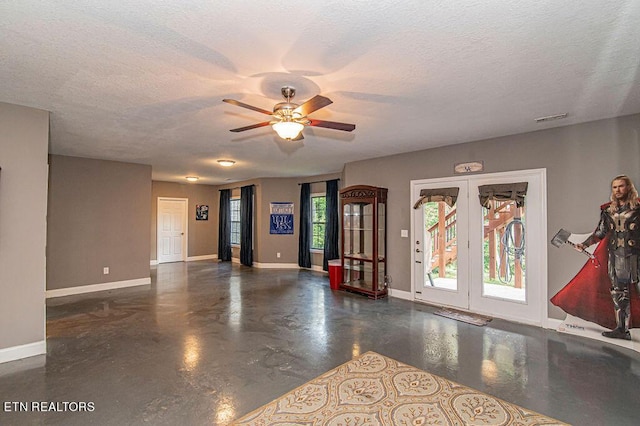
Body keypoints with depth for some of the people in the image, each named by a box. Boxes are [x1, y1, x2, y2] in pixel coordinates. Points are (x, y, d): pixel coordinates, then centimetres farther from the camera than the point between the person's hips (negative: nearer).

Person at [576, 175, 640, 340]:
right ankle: (622, 329, 16)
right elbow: (600, 232, 13)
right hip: (616, 255, 4)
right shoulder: (608, 210, 8)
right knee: (619, 292, 8)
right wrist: (584, 244, 7)